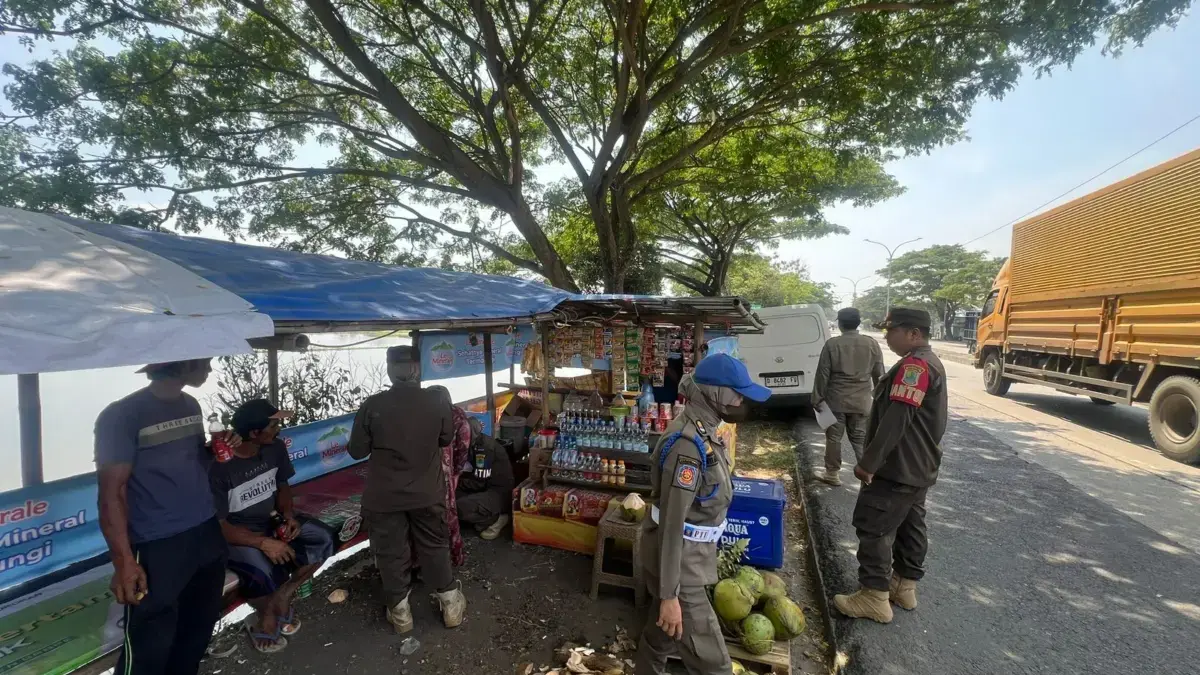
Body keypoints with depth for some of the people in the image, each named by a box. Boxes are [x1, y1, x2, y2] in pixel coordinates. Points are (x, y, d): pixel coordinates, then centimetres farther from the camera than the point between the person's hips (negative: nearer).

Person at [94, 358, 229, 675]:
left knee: (201, 624, 19)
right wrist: (123, 562, -17)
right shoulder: (122, 415, -15)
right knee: (150, 647, 4)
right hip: (158, 547, -7)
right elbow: (111, 494, -14)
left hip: (208, 534, 7)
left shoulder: (191, 406, 6)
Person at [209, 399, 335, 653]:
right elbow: (218, 525, -21)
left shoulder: (275, 447, -9)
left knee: (323, 539, -13)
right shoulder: (218, 465, -26)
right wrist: (263, 543, -30)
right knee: (263, 571, -32)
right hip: (233, 535, -6)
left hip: (270, 521, 6)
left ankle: (280, 600, 3)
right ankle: (266, 616, 2)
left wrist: (289, 515, -11)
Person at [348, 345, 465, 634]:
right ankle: (451, 605, 30)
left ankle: (400, 612, 32)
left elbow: (357, 451, -6)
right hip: (427, 493, 1)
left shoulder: (372, 405, -17)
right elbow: (446, 439, 4)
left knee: (391, 553, 17)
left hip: (384, 497, -1)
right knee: (435, 547, 18)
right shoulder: (436, 401, -12)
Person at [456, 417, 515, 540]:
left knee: (460, 507, -27)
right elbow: (469, 473, 11)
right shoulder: (473, 445, 6)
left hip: (500, 493, -9)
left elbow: (479, 482, -21)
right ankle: (488, 517, 4)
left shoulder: (485, 447, -21)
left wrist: (456, 481, -9)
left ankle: (496, 519, -5)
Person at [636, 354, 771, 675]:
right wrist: (669, 594, -21)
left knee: (661, 635, 27)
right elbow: (671, 523, -26)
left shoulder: (702, 431, 0)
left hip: (688, 557, 9)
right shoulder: (688, 445, -29)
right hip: (679, 566, -9)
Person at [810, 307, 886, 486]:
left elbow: (822, 374, -8)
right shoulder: (872, 343, -1)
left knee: (834, 437, 8)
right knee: (861, 439, 10)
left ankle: (832, 473, 17)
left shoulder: (832, 344, -9)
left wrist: (817, 398, 0)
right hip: (861, 401, 3)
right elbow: (879, 374, 6)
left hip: (836, 399, -3)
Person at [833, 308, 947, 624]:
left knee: (874, 528, -3)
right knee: (910, 525, 18)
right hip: (918, 467, 11)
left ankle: (875, 597, 4)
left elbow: (895, 420, -28)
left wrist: (869, 462, -24)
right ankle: (905, 585, 31)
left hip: (897, 468, -11)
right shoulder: (930, 362, 13)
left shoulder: (914, 365, -22)